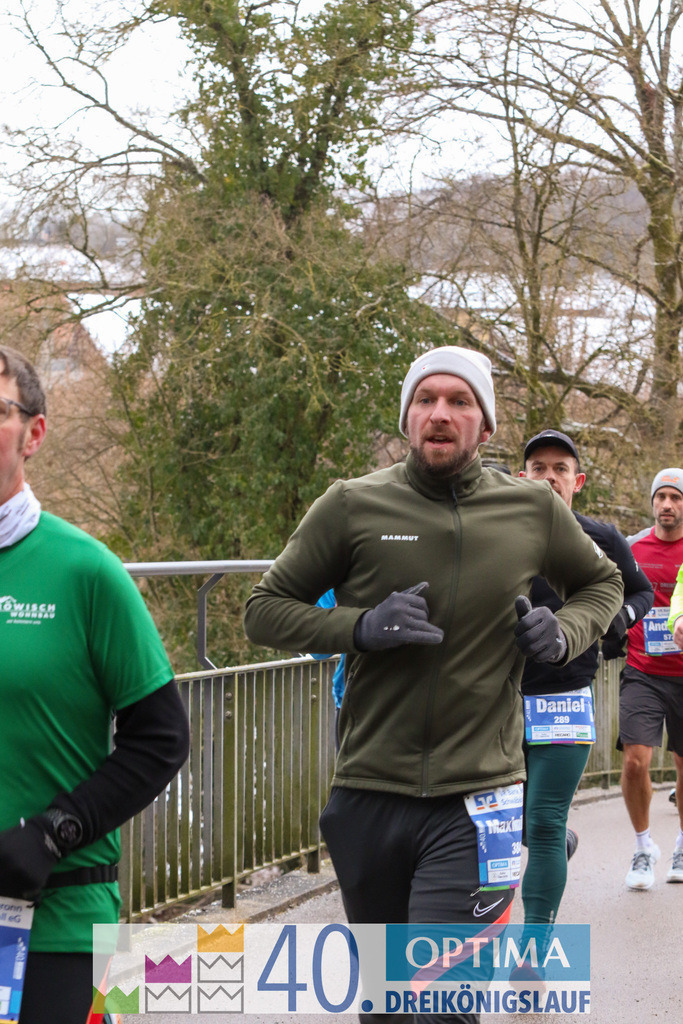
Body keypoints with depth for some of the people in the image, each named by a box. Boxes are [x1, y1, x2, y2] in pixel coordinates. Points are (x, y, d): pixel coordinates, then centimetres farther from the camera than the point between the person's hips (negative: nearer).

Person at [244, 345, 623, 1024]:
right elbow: (263, 610, 4)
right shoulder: (353, 506, 0)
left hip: (477, 799, -1)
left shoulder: (533, 510, 4)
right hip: (368, 797, 1)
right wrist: (360, 626, -13)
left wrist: (564, 633, 1)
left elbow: (602, 584, 23)